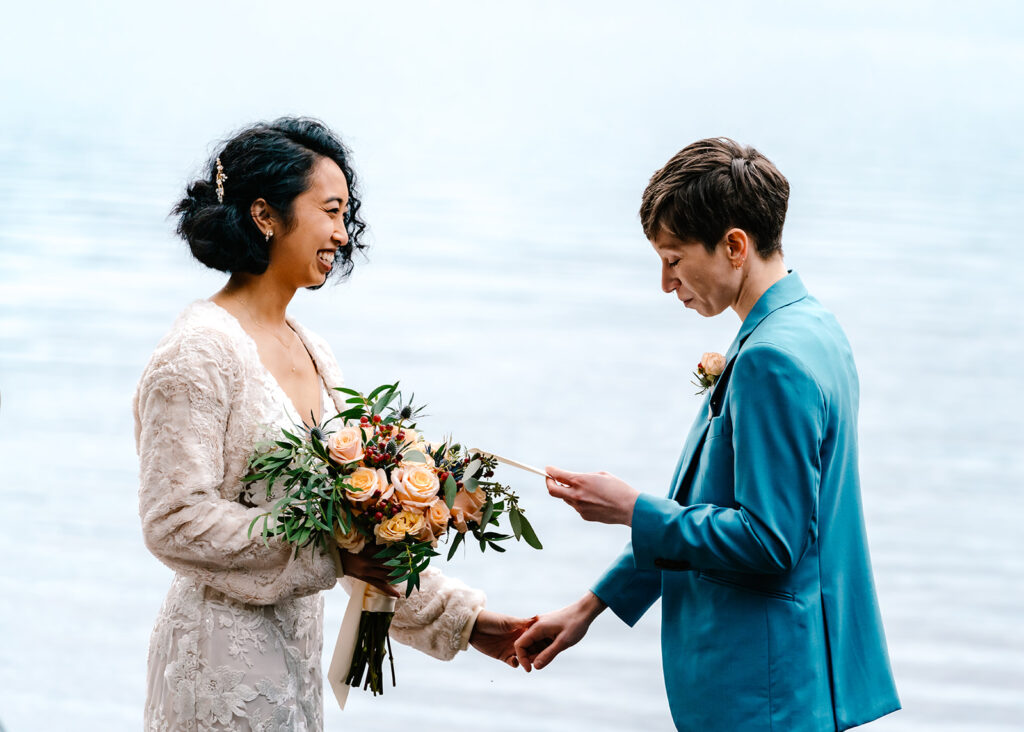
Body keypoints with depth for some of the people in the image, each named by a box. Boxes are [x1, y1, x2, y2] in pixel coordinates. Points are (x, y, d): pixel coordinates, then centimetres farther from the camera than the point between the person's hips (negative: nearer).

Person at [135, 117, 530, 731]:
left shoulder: (312, 354, 11)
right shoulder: (202, 351, -13)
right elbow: (174, 521, -18)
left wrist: (461, 616, 9)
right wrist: (328, 553, -20)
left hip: (294, 651, 8)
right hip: (223, 661, -8)